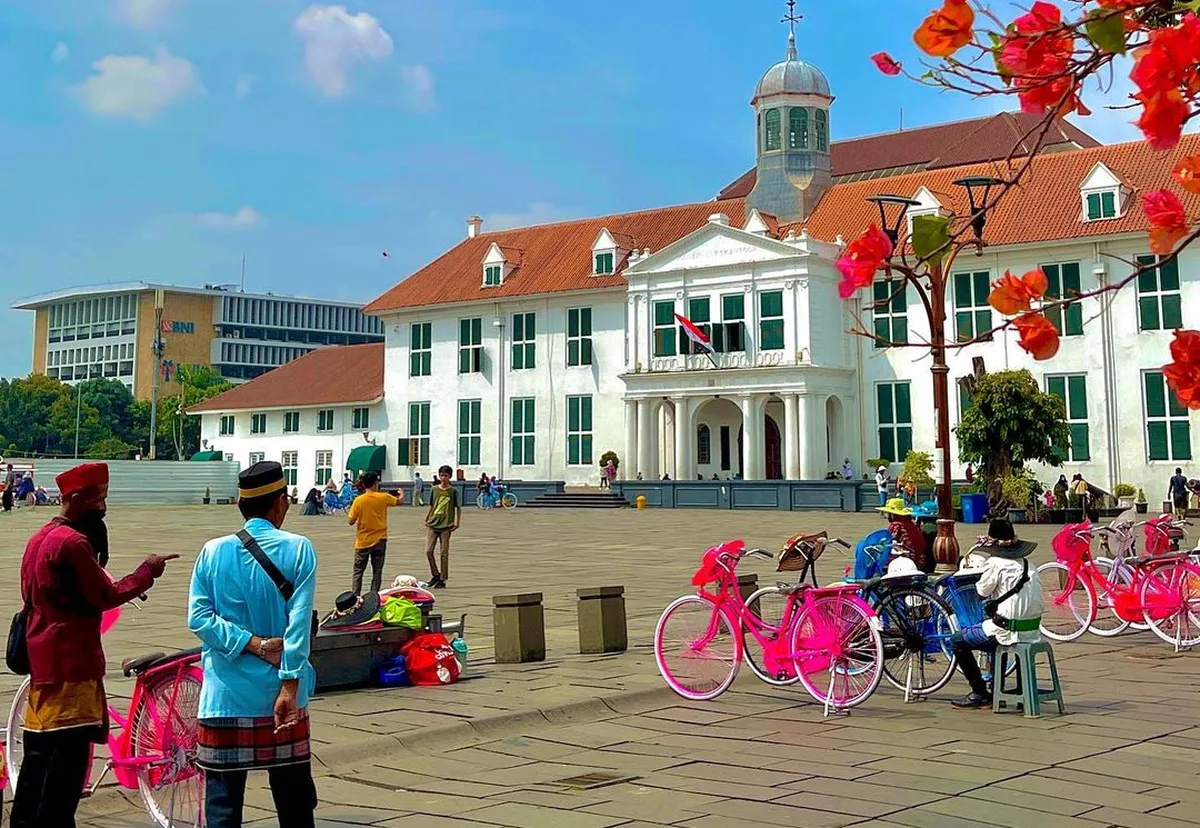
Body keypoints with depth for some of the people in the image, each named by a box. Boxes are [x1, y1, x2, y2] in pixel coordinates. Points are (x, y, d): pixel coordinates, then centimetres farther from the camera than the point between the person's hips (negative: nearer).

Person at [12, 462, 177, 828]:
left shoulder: (40, 538, 15)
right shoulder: (72, 542, -17)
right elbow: (104, 596, -16)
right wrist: (146, 572, -4)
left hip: (42, 661, 10)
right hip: (71, 664, -10)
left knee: (40, 752, 15)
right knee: (67, 757, -6)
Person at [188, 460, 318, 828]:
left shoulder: (213, 551, 0)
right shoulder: (299, 549, -6)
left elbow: (198, 617, -9)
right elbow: (299, 623, -13)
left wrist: (254, 644, -9)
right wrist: (290, 686, -14)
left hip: (226, 697, 1)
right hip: (280, 694, -1)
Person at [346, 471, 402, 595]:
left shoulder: (359, 500, -9)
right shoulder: (383, 497, -6)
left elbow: (351, 521, -7)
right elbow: (400, 501, 12)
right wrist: (401, 494, 34)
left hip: (363, 542, -1)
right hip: (379, 541, 1)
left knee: (358, 571, 7)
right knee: (377, 572, 8)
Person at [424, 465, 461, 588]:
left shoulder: (453, 491, 0)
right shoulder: (434, 490, 8)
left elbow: (458, 508, 4)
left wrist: (457, 523, -2)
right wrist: (427, 519, 10)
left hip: (446, 526, -3)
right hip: (433, 524, 3)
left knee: (444, 553, 1)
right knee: (428, 551, -5)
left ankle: (442, 579, 9)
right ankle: (435, 574, 13)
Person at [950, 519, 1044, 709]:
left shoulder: (995, 563, -13)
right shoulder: (1028, 564, 10)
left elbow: (981, 592, -4)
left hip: (1008, 631, -8)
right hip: (1032, 632, 8)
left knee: (957, 640, 9)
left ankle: (980, 694, 9)